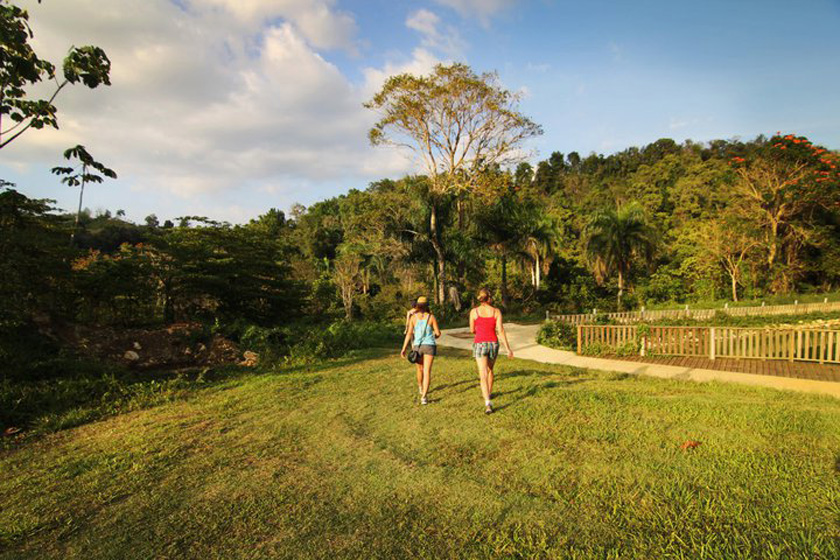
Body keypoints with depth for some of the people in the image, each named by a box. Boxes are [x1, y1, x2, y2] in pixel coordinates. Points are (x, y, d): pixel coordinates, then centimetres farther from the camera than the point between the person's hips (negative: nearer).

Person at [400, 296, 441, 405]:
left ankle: (421, 388, 47)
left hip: (417, 346, 2)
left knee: (420, 369, 24)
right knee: (427, 371, -5)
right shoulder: (431, 317, -4)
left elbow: (409, 333, -7)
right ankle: (424, 396, -17)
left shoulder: (413, 317, -2)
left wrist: (404, 348, -5)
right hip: (429, 346, -2)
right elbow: (438, 333, -2)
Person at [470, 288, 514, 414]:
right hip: (493, 343, 3)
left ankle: (488, 403, -23)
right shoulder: (496, 311, -1)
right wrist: (508, 348, -4)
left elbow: (472, 330, 7)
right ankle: (489, 393, 45)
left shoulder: (474, 311, -3)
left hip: (480, 344, -2)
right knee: (489, 370, 27)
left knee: (483, 375, -7)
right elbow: (501, 330, -7)